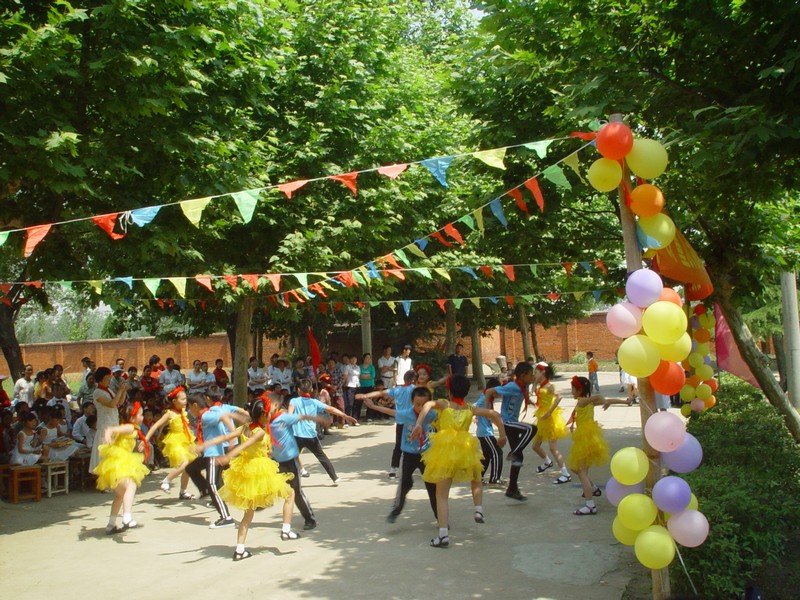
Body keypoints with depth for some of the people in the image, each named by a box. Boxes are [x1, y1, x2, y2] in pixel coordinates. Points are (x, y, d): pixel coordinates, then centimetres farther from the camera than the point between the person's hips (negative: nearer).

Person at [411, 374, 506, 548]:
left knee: (442, 495, 4)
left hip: (445, 450, -2)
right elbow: (494, 414, 8)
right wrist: (502, 435, 16)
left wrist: (418, 425, -24)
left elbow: (428, 405, -15)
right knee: (475, 480, 33)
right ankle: (478, 510, 15)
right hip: (465, 449, 2)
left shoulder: (444, 404, 6)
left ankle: (443, 535, -4)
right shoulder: (470, 409, 12)